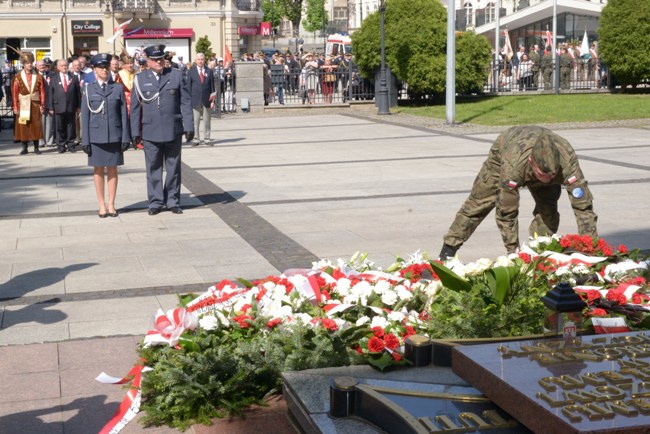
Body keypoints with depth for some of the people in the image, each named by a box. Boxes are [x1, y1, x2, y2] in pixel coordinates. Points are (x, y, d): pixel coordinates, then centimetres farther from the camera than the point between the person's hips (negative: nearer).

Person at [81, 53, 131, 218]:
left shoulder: (118, 88, 6)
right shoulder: (88, 90, 4)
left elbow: (124, 114, 4)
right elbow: (85, 116, 2)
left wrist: (125, 137, -2)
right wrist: (85, 140, -3)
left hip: (114, 135, 0)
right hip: (96, 136, 0)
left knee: (112, 169, 4)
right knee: (98, 170, 4)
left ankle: (111, 204, 13)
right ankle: (102, 205, 12)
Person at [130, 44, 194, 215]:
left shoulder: (176, 76, 4)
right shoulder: (140, 79, 4)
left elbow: (185, 103, 3)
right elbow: (135, 107, 7)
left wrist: (189, 126, -3)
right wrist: (135, 131, 3)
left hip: (173, 131, 0)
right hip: (150, 132, 0)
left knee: (174, 168, 7)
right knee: (153, 169, 3)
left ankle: (173, 201, 17)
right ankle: (155, 202, 12)